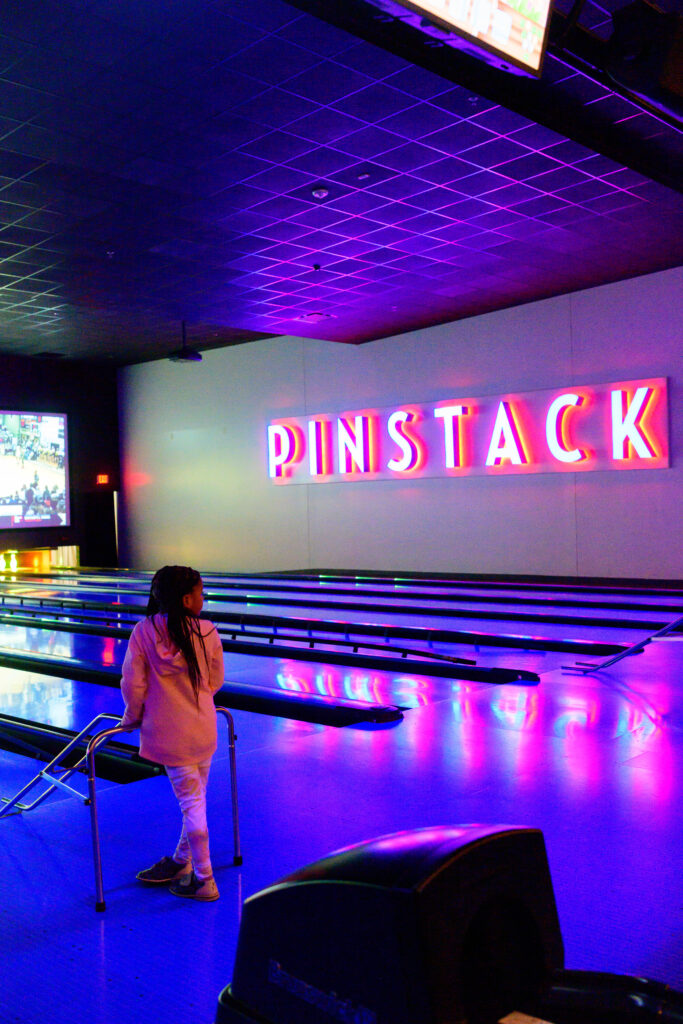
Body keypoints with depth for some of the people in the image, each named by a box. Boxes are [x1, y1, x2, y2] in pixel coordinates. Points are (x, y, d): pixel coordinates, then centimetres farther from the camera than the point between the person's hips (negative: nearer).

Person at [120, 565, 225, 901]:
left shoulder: (144, 632, -12)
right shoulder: (208, 633, -9)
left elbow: (133, 684, -10)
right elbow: (215, 681, 2)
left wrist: (132, 718, 8)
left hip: (168, 732, -2)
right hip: (203, 729, 2)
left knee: (191, 802, 5)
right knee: (195, 799, 18)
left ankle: (203, 880, 14)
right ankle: (181, 861, 36)